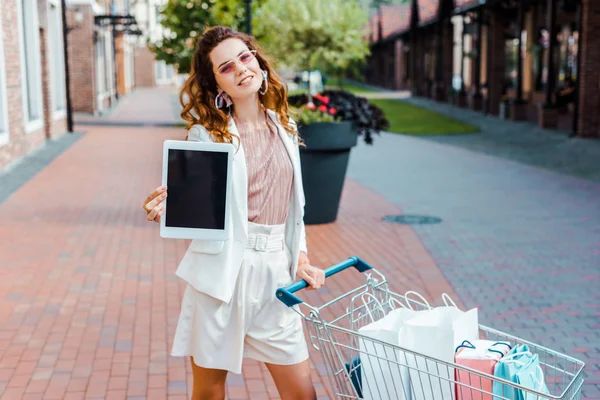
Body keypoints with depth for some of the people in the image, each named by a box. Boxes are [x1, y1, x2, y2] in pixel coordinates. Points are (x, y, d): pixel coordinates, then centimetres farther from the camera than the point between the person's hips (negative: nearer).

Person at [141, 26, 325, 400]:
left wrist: (301, 255, 9)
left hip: (275, 273, 4)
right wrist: (167, 210, -27)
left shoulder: (285, 128, 10)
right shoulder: (207, 133, -3)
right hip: (222, 272, -3)